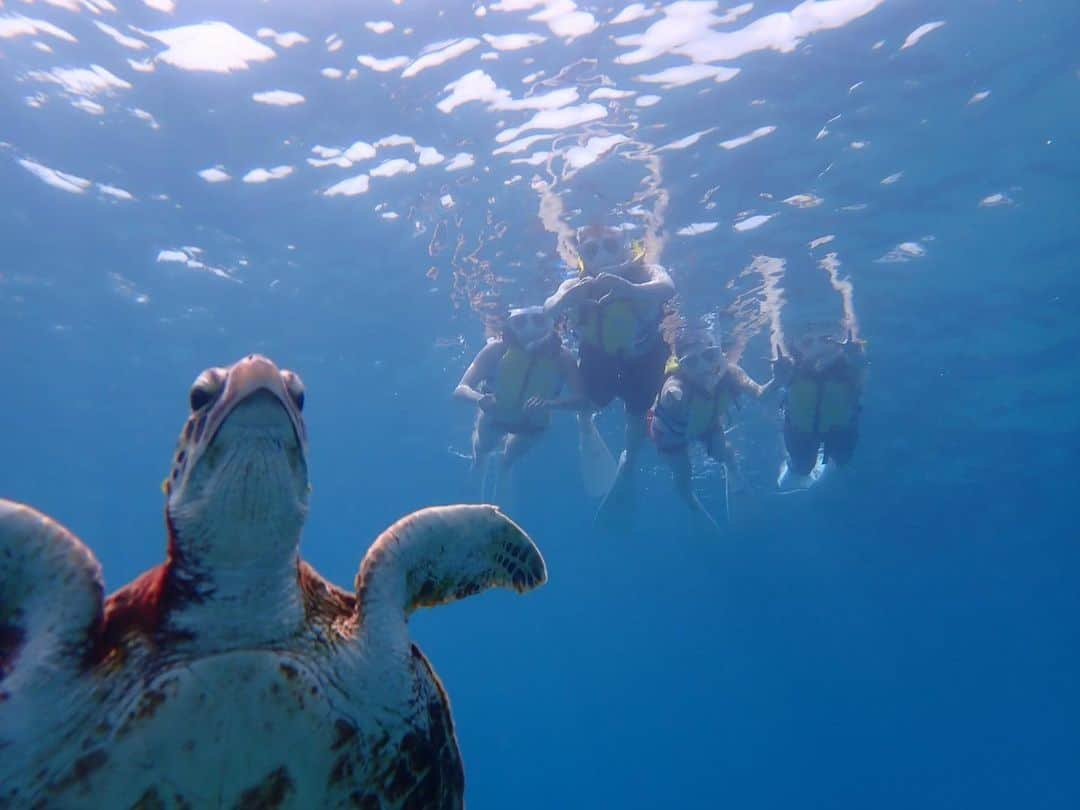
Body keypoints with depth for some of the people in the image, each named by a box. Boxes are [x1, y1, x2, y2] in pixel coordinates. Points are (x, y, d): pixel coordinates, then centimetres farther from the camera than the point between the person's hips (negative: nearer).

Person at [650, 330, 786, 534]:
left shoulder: (727, 371, -38)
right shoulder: (676, 385, -48)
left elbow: (760, 394, -49)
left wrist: (776, 380, -69)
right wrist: (672, 397, -93)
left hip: (704, 424, 3)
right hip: (671, 432, -3)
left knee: (727, 457, -2)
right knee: (682, 476, 3)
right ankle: (696, 510, 38)